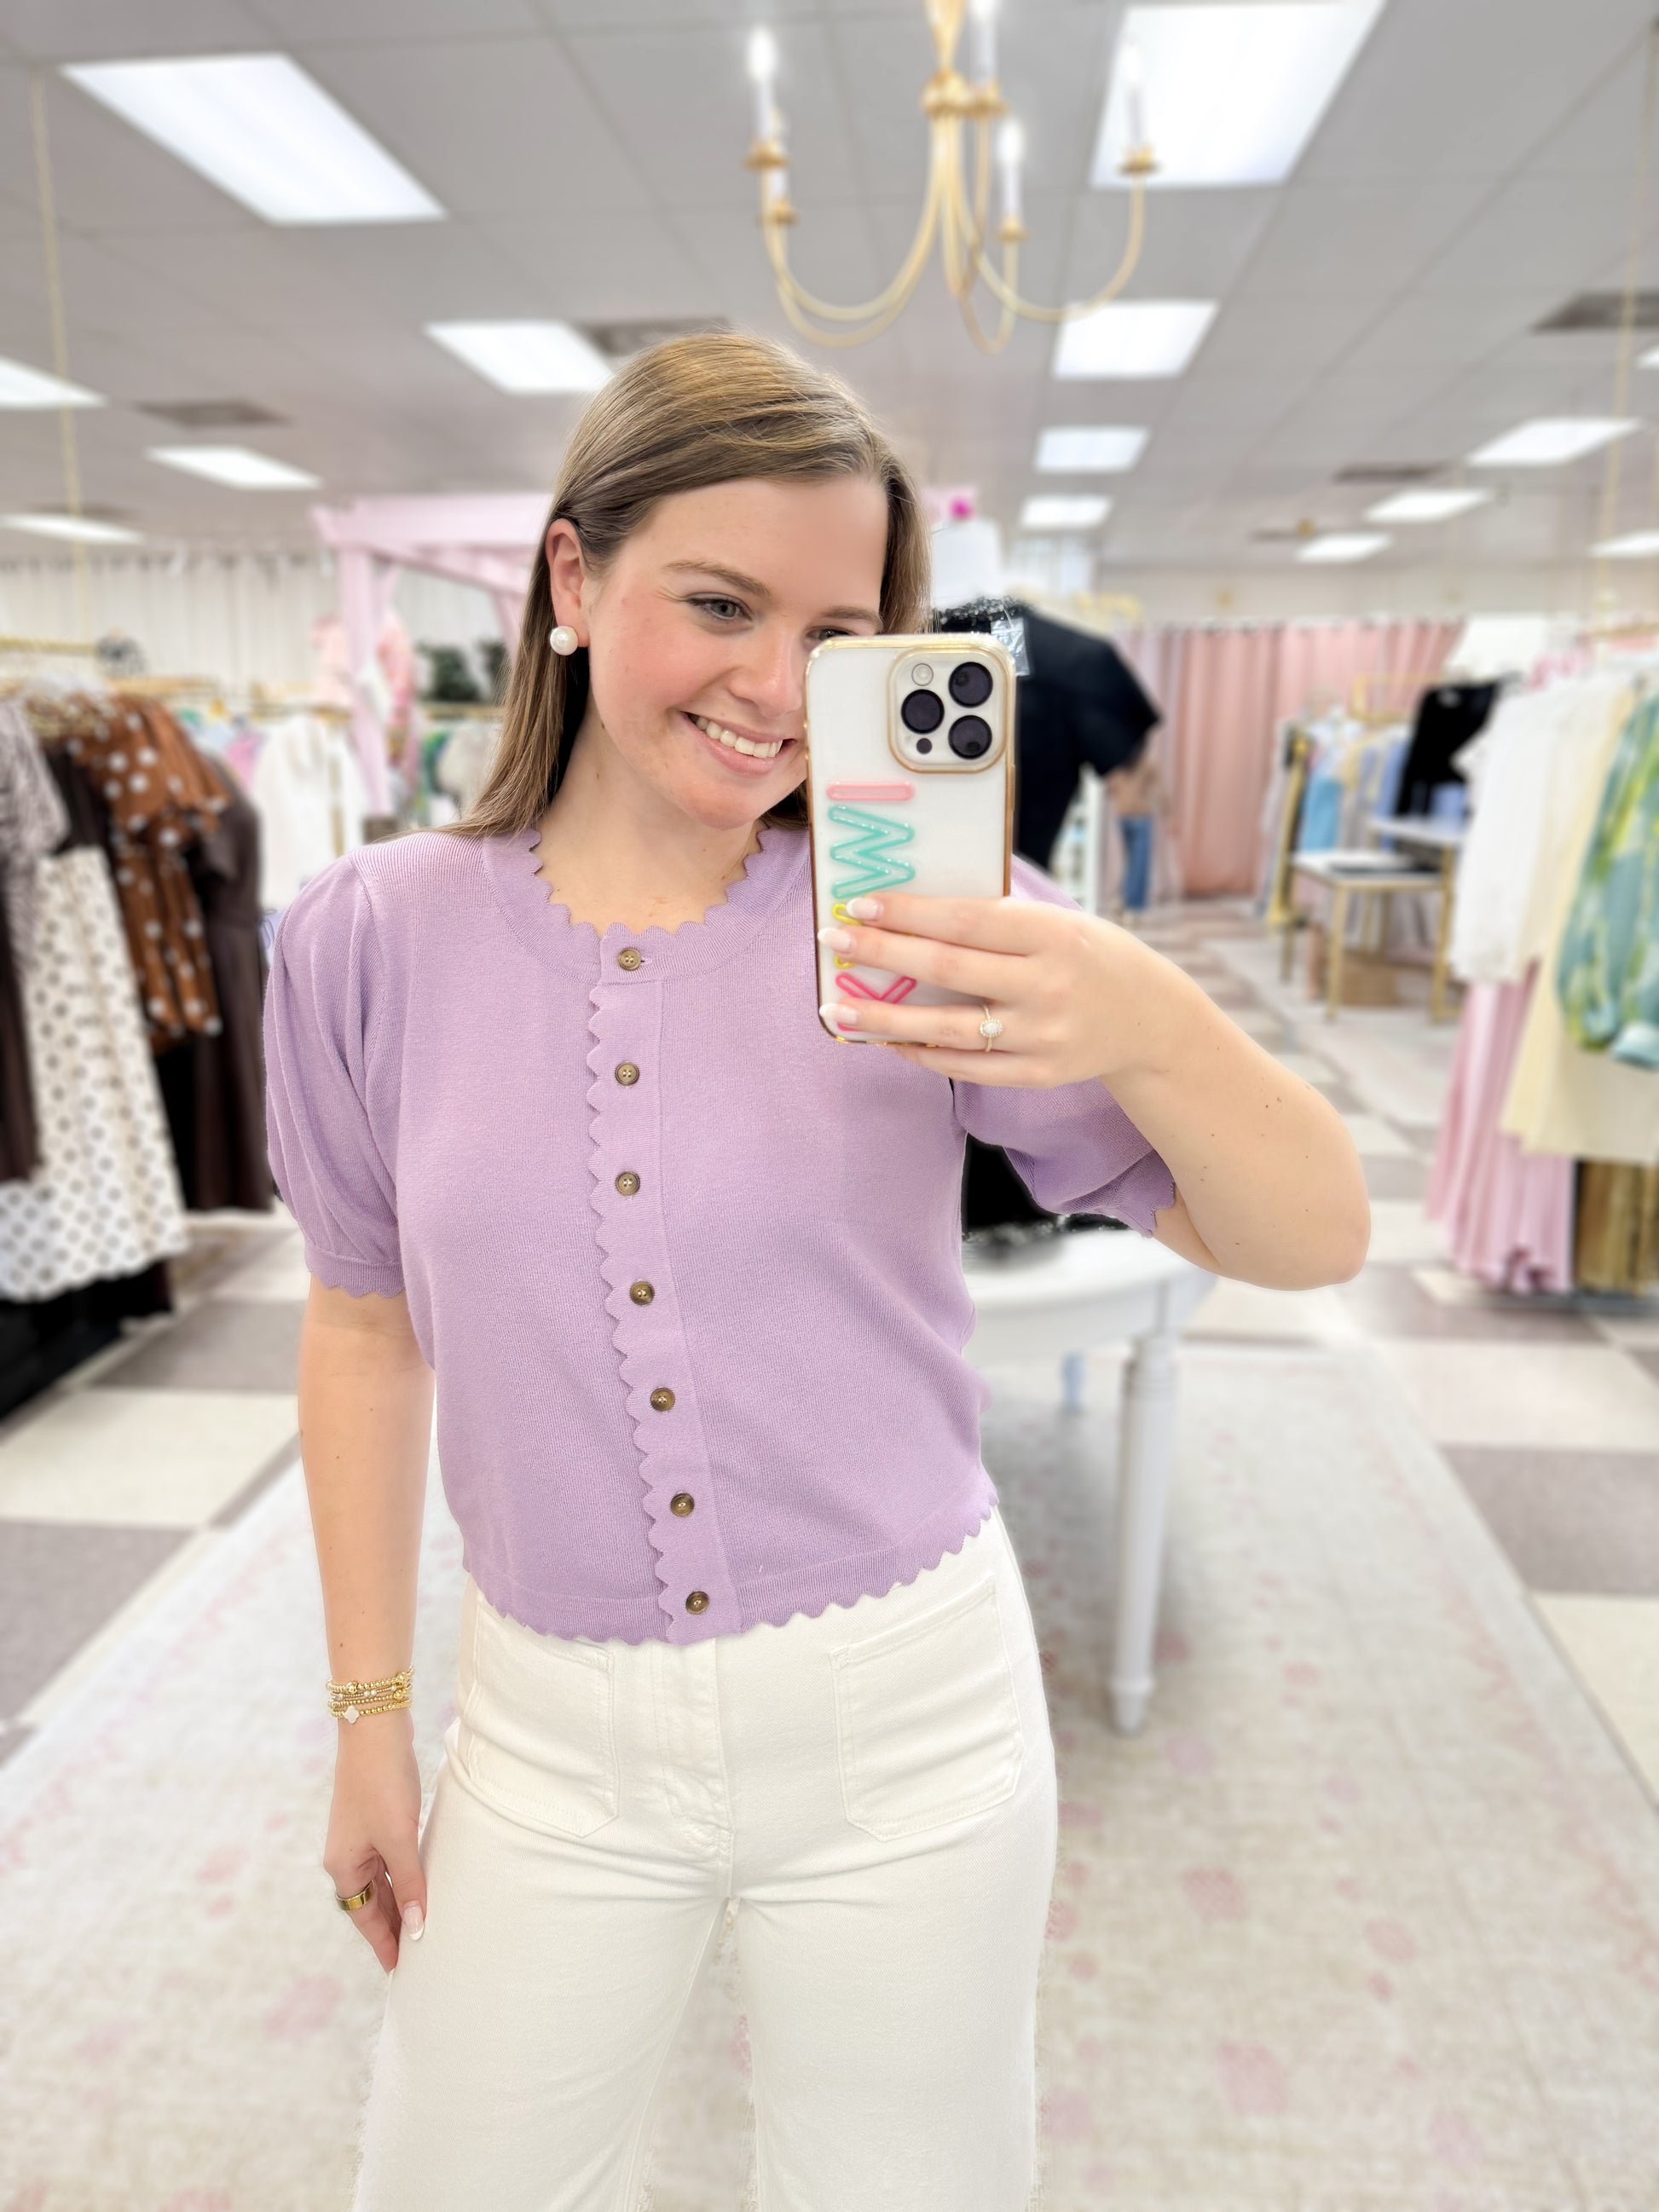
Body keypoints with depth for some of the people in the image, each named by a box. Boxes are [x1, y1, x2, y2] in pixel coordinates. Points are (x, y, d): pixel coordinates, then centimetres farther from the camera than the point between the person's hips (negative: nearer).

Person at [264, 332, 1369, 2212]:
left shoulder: (920, 917, -11)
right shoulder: (372, 939, -6)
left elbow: (1309, 1242, -12)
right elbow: (369, 1323, 4)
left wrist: (1144, 1025, -33)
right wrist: (371, 1712, 8)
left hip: (902, 1719, -1)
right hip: (553, 1736, 2)